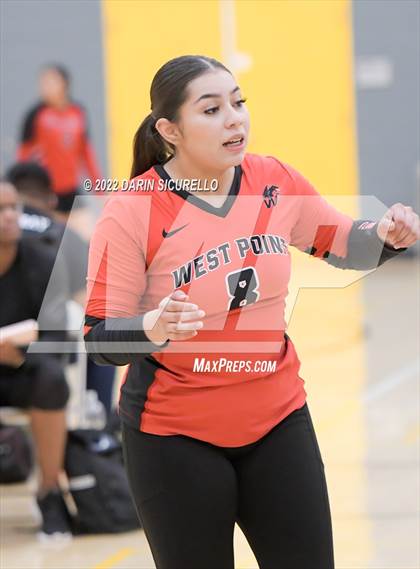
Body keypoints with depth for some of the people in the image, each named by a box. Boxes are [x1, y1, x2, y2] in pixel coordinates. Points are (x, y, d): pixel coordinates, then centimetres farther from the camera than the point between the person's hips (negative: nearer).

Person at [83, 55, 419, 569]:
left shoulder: (277, 183, -4)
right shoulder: (131, 212, -17)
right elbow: (99, 337, -16)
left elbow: (344, 245, 13)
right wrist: (153, 328, -36)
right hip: (175, 437, -4)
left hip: (278, 419, 4)